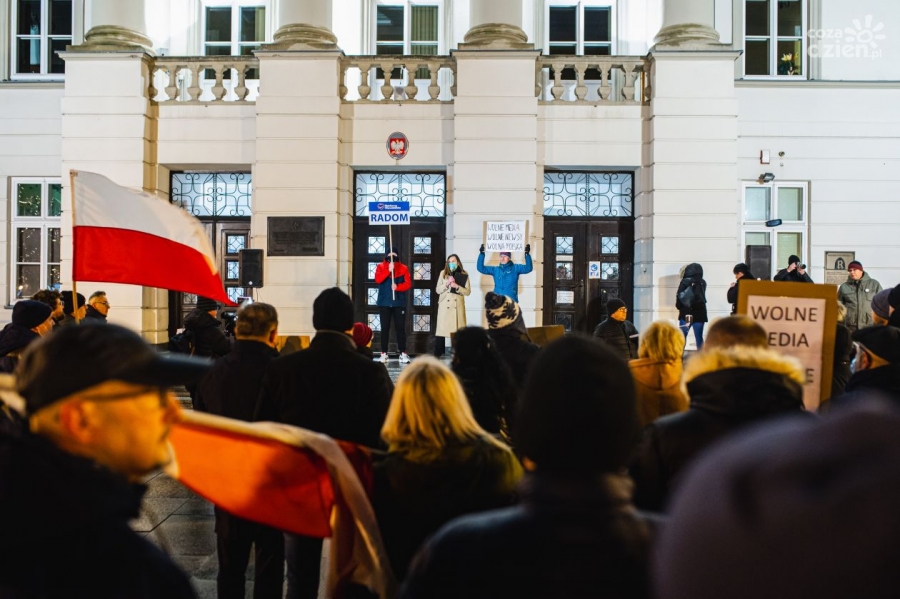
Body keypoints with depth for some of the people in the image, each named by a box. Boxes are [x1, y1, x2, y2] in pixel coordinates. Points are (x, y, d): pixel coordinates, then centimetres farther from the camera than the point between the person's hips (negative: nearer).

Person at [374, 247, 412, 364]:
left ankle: (403, 353, 0)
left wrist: (397, 287, -19)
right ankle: (384, 353, 6)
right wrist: (389, 270, -21)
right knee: (385, 328, 2)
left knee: (400, 328, -1)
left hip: (399, 303, 0)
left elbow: (408, 284, -2)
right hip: (384, 303, 0)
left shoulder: (403, 268, 7)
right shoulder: (381, 267, 6)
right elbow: (378, 279, -11)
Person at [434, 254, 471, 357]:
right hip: (444, 305, 0)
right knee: (441, 329, -4)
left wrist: (457, 286, -14)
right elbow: (438, 290, 5)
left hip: (458, 305, 0)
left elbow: (468, 291, 1)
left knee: (458, 330, -4)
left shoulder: (464, 275, 5)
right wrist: (446, 284, -11)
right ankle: (437, 354, -1)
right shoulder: (443, 273, 8)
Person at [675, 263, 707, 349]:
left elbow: (679, 296, -5)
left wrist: (679, 307, 8)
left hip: (686, 313, -3)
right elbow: (702, 297, 10)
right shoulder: (703, 283, 6)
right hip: (699, 314, 3)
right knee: (699, 337, 5)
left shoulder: (685, 282, -7)